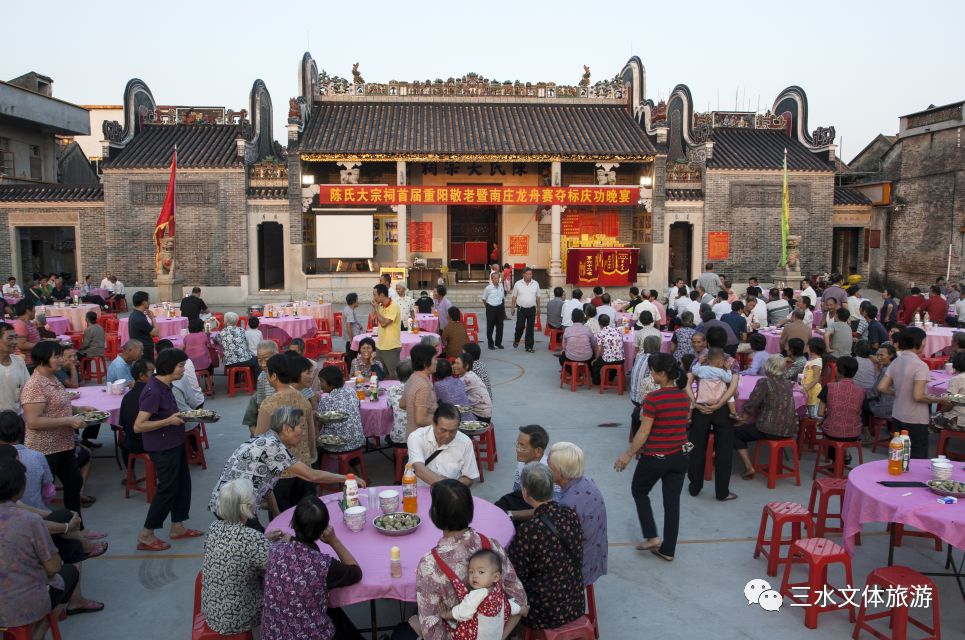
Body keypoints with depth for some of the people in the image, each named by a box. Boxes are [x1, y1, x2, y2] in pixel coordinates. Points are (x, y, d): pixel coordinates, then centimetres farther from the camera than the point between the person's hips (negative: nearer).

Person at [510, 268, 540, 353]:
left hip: (532, 309, 1)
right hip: (521, 309, -1)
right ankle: (516, 340, 28)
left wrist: (538, 308, 9)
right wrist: (513, 308, 1)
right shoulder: (518, 284, -1)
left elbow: (537, 297, 9)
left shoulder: (535, 284, 4)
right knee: (520, 327, -1)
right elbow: (514, 297, 3)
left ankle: (529, 347, 10)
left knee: (530, 328, 3)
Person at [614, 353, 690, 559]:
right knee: (672, 502, 12)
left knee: (639, 491, 19)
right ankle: (668, 550, 21)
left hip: (655, 457, -5)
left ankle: (652, 537, 17)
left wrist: (628, 454, -7)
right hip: (680, 456, 6)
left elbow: (644, 432, -18)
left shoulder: (653, 398, -20)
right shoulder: (685, 396, 0)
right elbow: (683, 424, 10)